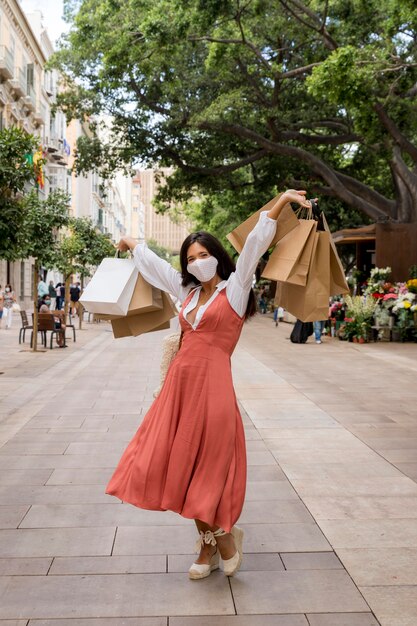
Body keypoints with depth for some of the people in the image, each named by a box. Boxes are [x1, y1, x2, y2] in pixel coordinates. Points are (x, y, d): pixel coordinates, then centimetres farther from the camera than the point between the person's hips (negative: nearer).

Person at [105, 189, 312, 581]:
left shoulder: (235, 288, 0)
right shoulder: (187, 292, 15)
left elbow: (255, 243, -11)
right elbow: (154, 264, 29)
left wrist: (282, 200, -18)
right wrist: (131, 244, 43)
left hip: (212, 383, -6)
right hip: (181, 383, 6)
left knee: (208, 468, 0)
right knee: (182, 467, 8)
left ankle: (223, 534, 24)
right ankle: (209, 547, 22)